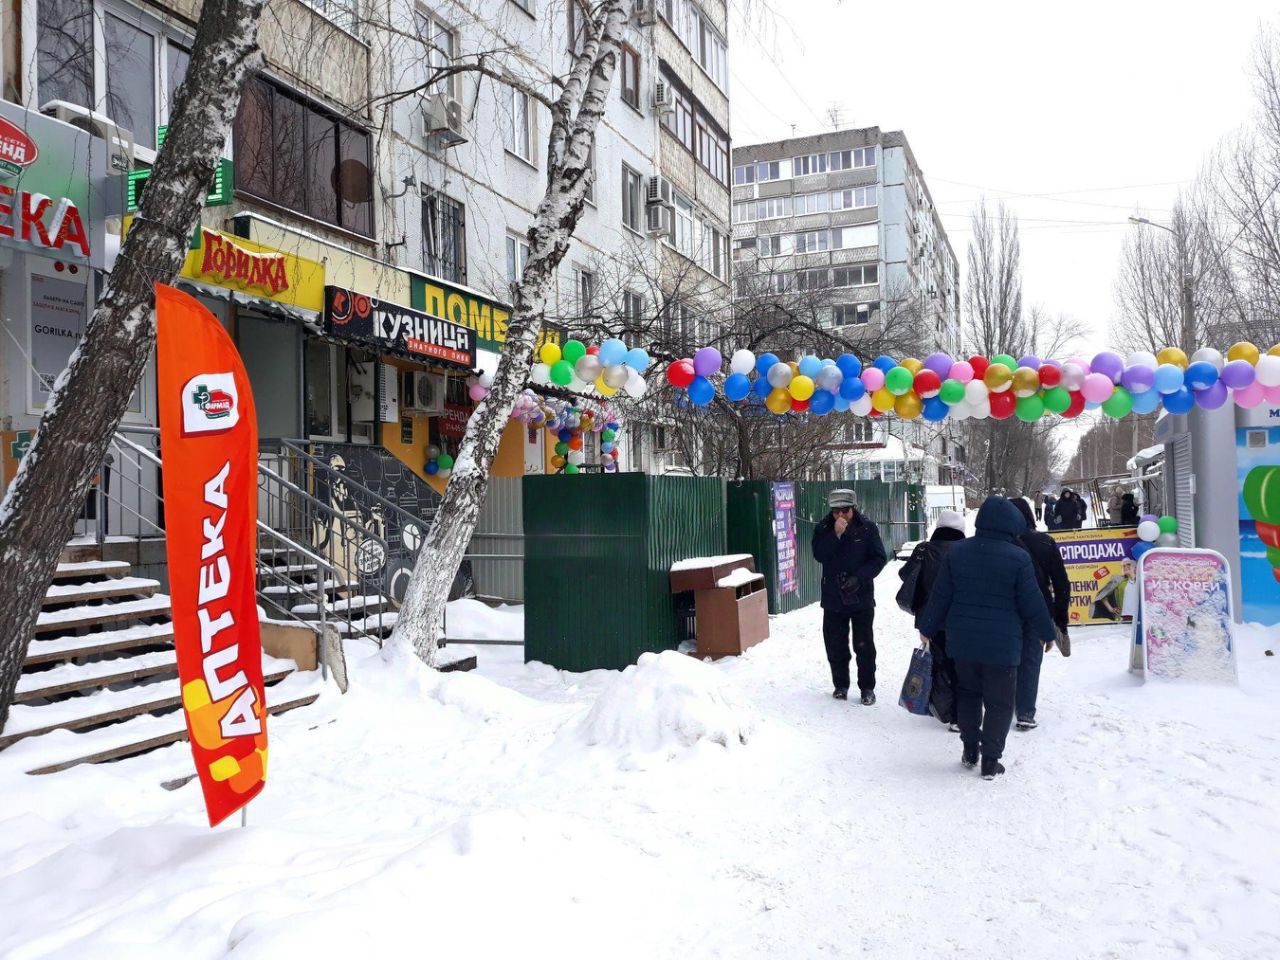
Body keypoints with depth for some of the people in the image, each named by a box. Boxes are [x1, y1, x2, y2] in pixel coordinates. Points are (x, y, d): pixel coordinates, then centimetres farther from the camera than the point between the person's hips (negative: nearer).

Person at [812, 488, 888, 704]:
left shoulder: (867, 528, -7)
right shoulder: (823, 528, -2)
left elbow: (879, 558, -7)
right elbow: (819, 555, -14)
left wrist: (859, 577, -19)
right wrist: (836, 535, -25)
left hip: (861, 596, -2)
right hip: (833, 597, 2)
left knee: (864, 645, 3)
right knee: (835, 645, 9)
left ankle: (867, 687, 17)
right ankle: (840, 684, 25)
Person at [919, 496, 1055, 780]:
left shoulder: (957, 551, -2)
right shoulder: (1018, 557, -13)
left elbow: (940, 596, 2)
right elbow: (1032, 602, -8)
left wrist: (927, 627, 13)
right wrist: (1046, 632, 8)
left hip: (962, 640, 4)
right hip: (1002, 644, -4)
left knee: (968, 693, 21)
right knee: (999, 702, 8)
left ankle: (970, 749, 25)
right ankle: (990, 761, 10)